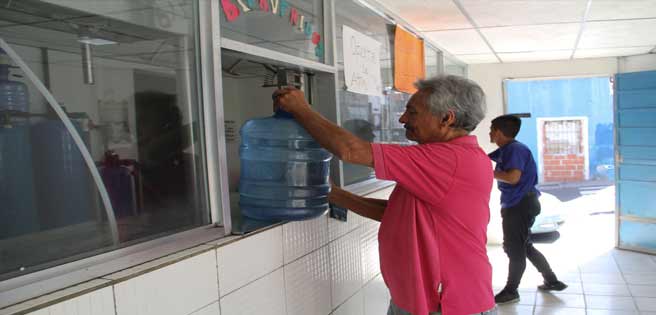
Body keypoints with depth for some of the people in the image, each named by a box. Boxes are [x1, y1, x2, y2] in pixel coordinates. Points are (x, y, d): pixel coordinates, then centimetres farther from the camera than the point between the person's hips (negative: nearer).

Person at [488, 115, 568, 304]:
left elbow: (513, 177, -28)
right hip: (516, 205, 10)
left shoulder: (515, 149, -18)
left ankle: (511, 291, 10)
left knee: (514, 249, 0)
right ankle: (552, 281, 28)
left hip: (521, 205, -10)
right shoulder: (506, 150, 11)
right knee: (524, 247, 18)